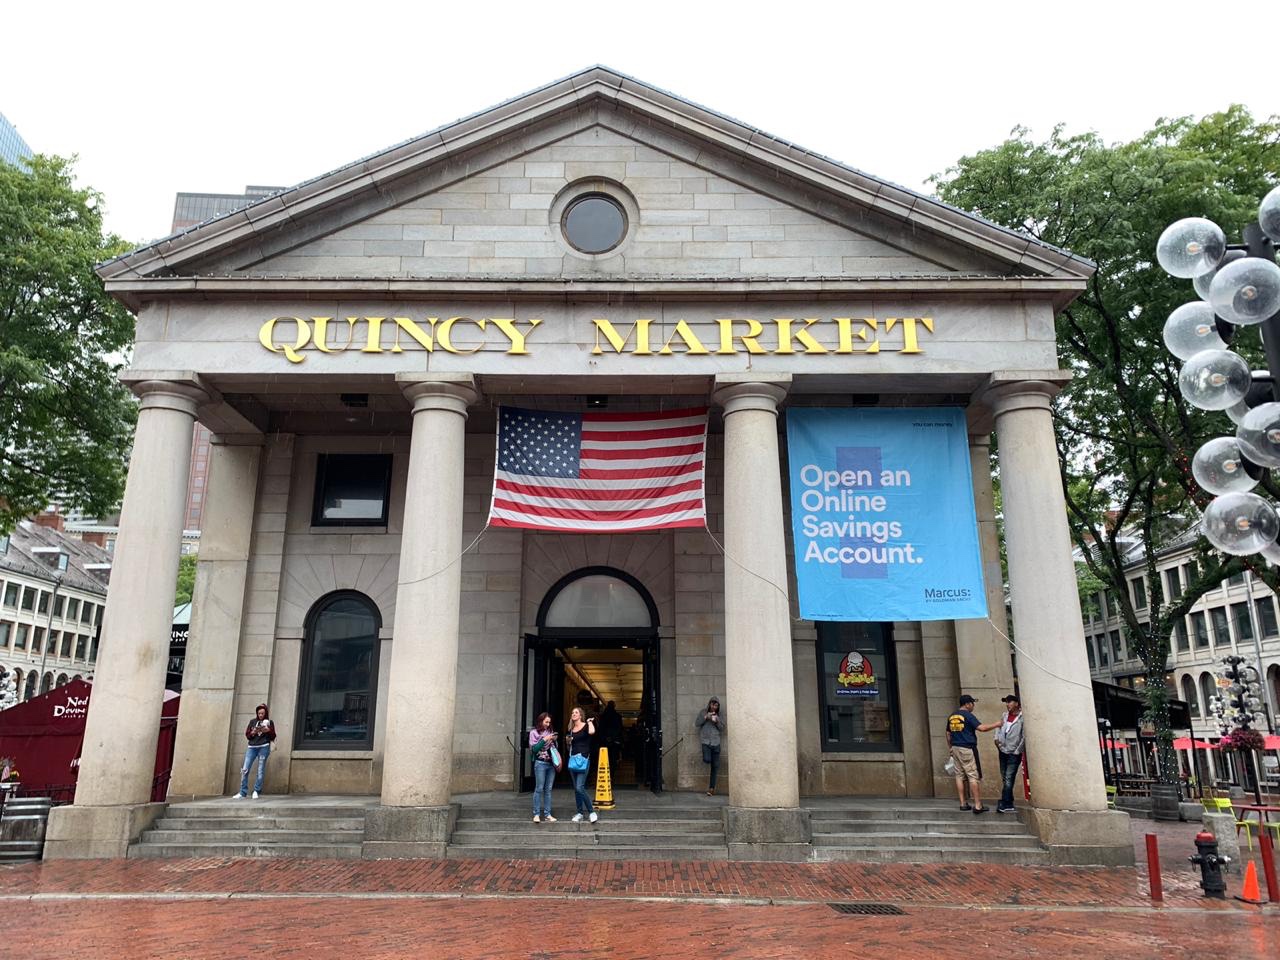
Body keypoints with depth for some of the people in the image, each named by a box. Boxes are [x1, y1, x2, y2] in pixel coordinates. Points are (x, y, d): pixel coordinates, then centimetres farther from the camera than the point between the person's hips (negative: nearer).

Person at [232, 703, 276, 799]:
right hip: (252, 747, 2)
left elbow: (273, 737, 7)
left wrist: (268, 730, -11)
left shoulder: (269, 722, 8)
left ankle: (256, 791, 6)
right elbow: (247, 735, 12)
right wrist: (253, 732, -8)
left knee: (261, 771, -3)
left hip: (264, 747, -2)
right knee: (245, 770, -6)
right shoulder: (252, 721, 13)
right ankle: (242, 793, -1)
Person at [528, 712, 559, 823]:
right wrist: (544, 740, -13)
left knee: (548, 789, 5)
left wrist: (554, 740, -1)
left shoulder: (550, 732, 11)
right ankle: (536, 814, 0)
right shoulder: (534, 732, 0)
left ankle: (547, 814, 8)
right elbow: (534, 749, -8)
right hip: (540, 763, -4)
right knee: (539, 789, -5)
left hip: (551, 763, 4)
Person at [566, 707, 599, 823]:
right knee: (576, 788, 8)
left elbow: (592, 732, -29)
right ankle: (580, 813, 17)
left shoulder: (586, 726, -4)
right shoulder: (571, 730, 13)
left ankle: (591, 811, -1)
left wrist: (590, 721, -13)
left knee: (580, 787, -14)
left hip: (583, 758, -7)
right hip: (572, 759, 7)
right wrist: (568, 742, 1)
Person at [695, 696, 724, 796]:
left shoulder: (720, 715, 7)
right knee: (707, 760, -26)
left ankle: (712, 788, 12)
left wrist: (717, 721, -12)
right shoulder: (703, 712, 4)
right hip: (706, 741, -2)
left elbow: (722, 729, 6)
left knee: (715, 766, 2)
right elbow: (696, 724, -1)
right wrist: (705, 717, -14)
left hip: (716, 743, 2)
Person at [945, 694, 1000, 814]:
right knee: (973, 776, -4)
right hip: (967, 749, -7)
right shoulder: (967, 715, -11)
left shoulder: (952, 716, 11)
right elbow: (982, 728, -19)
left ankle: (963, 803, 12)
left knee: (959, 775, 9)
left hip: (955, 748, 7)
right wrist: (997, 724, -6)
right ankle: (978, 805, -5)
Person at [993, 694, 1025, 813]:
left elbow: (1024, 736, -15)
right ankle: (1009, 804, 19)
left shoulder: (1022, 718, -14)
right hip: (1003, 751, 7)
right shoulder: (1005, 715, 8)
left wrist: (1018, 750, -12)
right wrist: (997, 738, 7)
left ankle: (1004, 804, -7)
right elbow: (999, 726, 21)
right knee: (1004, 778, 11)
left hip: (1014, 753, -7)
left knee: (1008, 778, -9)